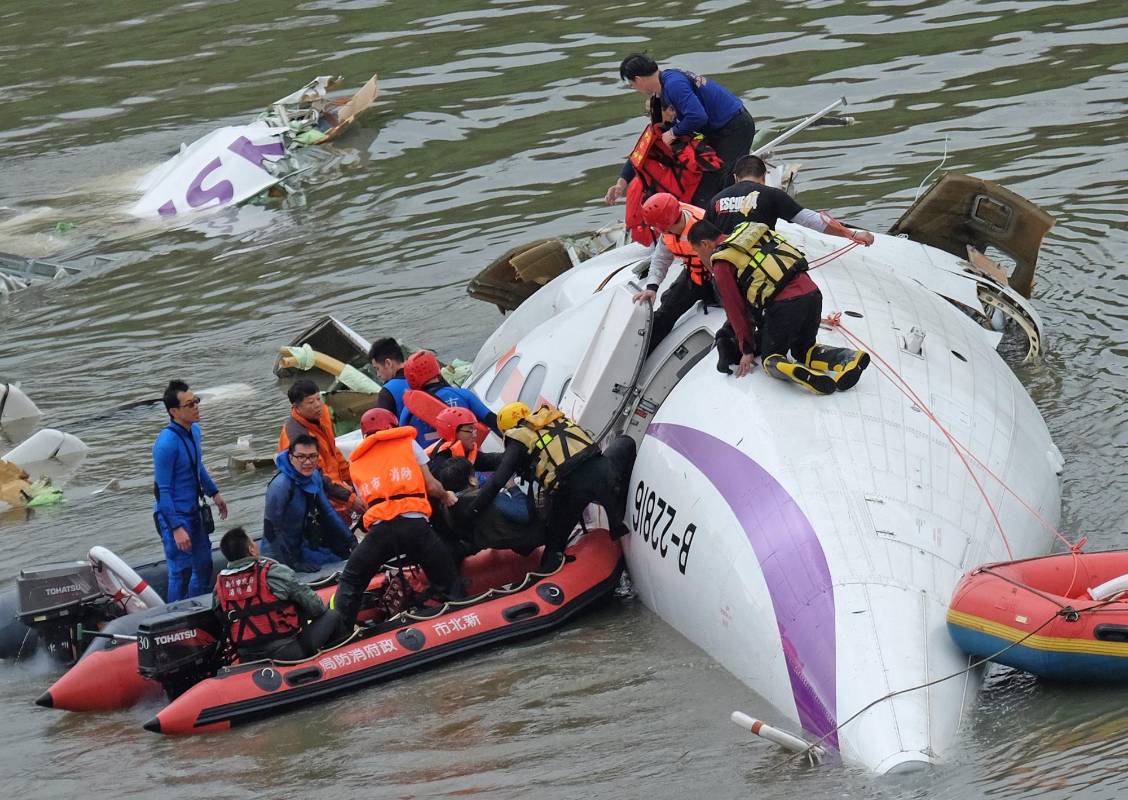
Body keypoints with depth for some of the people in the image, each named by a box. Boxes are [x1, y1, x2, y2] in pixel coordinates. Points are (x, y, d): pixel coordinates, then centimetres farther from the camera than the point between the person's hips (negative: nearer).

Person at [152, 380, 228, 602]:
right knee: (181, 574, -3)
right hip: (175, 516, -9)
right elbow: (163, 490, -23)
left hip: (195, 512, 9)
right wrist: (176, 528, -25)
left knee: (204, 567, 20)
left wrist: (214, 493, 27)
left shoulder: (194, 430, 1)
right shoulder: (167, 442, -26)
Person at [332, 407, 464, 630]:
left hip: (380, 528, 2)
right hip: (415, 524, -1)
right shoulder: (408, 443, 19)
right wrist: (446, 497, 34)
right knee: (448, 581, 13)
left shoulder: (357, 463, 25)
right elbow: (432, 486, 14)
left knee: (350, 583, 17)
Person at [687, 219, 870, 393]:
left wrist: (747, 350, 14)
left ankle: (801, 374, -20)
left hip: (784, 305, -7)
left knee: (771, 357, 14)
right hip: (812, 293, 7)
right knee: (804, 350, 27)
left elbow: (736, 309, 4)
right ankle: (848, 358, 0)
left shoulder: (722, 264, 1)